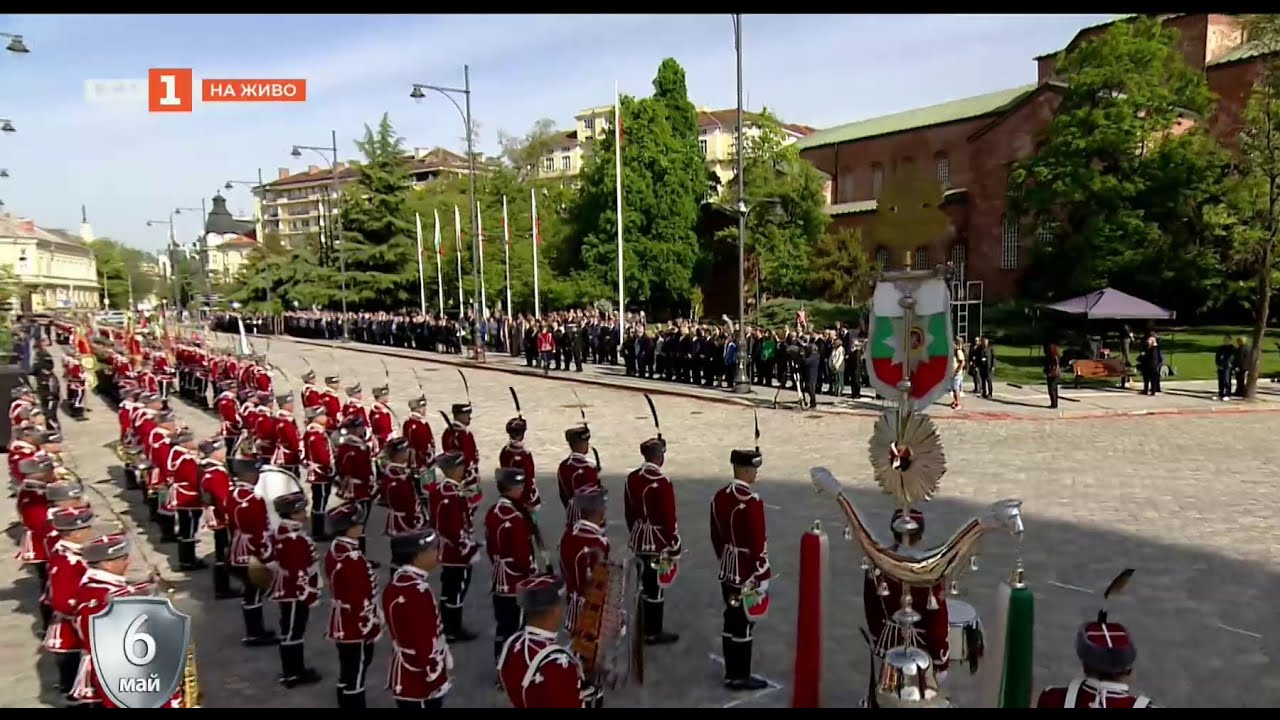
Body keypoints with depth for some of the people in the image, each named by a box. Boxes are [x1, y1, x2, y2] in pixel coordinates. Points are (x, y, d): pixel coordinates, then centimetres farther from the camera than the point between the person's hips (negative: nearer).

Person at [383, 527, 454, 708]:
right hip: (421, 682, -9)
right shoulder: (418, 592, -26)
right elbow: (426, 643, -24)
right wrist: (435, 678, -15)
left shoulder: (395, 585, 4)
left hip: (405, 677, 9)